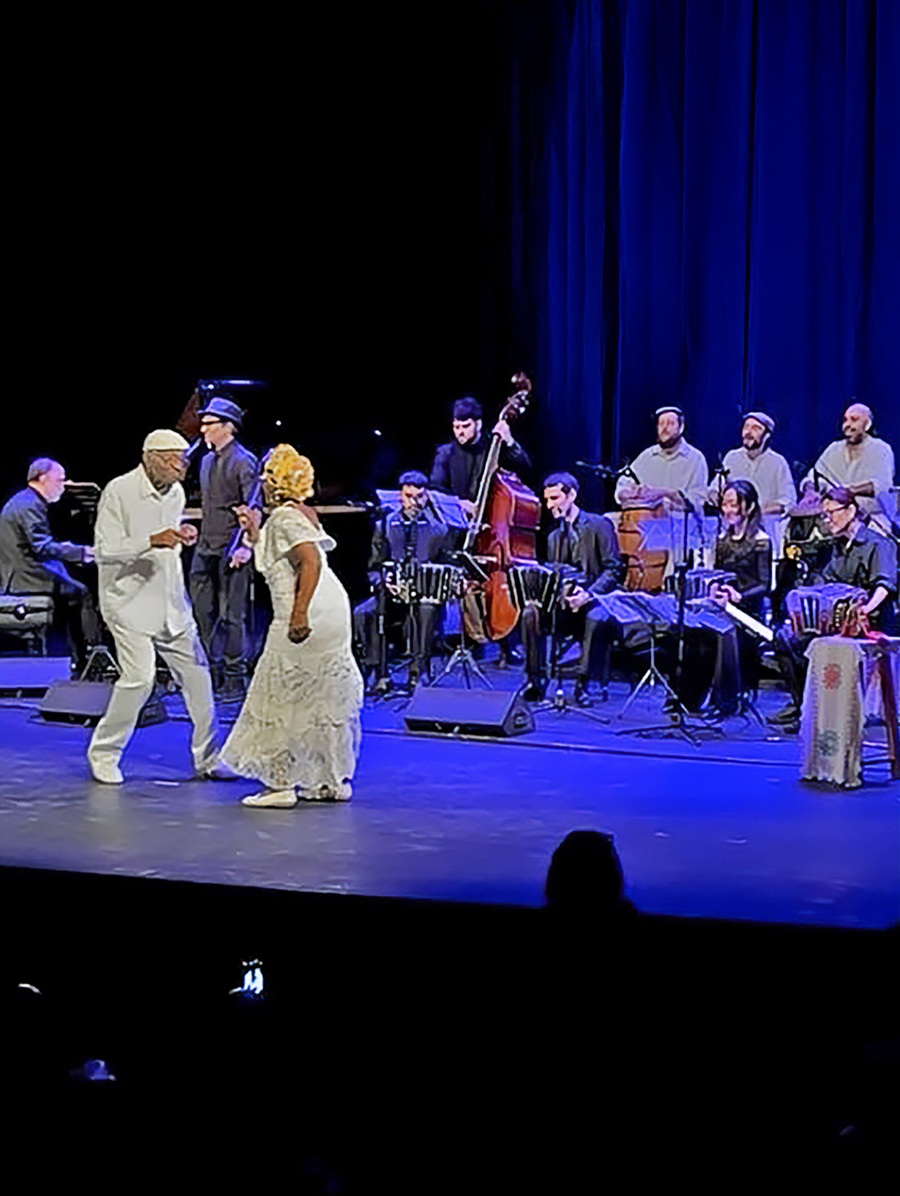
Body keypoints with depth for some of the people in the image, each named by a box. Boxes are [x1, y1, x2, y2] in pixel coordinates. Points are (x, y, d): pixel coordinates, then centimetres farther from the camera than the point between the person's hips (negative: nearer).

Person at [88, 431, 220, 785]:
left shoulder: (176, 493, 8)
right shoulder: (119, 492, -14)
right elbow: (103, 551, -18)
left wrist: (180, 536, 3)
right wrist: (151, 541, -28)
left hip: (171, 604, 7)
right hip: (130, 601, -7)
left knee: (196, 672, 5)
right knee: (139, 678, -15)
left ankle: (207, 758, 16)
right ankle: (103, 753, 4)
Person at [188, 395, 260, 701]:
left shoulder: (244, 461, -9)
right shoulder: (207, 461, 16)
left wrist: (246, 546, -24)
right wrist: (200, 538, 20)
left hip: (231, 551, -8)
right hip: (205, 549, 8)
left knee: (232, 616, -4)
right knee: (203, 613, 10)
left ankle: (234, 680, 3)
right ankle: (212, 673, 20)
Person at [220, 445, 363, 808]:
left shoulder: (286, 517, -11)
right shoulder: (299, 513, 19)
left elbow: (311, 561, -25)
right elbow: (274, 562, 25)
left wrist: (300, 614, -30)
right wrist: (254, 532, 20)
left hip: (309, 618, -10)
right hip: (331, 613, 10)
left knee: (282, 698, -2)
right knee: (324, 698, 14)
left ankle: (280, 784, 0)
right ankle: (333, 781, 20)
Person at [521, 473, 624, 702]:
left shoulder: (598, 525, 0)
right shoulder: (554, 536, 19)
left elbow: (614, 569, -8)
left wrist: (589, 593, -22)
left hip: (595, 599, -5)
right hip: (564, 603, 5)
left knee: (596, 618, -39)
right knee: (530, 612, -24)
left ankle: (583, 681, -24)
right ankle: (536, 679, -18)